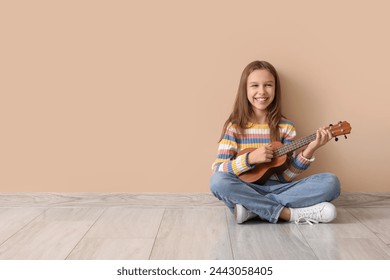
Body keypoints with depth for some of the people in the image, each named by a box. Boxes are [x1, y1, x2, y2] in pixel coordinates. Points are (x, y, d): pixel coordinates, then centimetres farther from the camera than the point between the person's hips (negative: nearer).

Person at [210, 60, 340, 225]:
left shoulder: (285, 127, 4)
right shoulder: (234, 127, -1)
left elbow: (286, 176, 1)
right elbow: (217, 171, -7)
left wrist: (308, 152, -14)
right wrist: (249, 158, -20)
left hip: (277, 189, 2)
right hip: (246, 191, -2)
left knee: (331, 182, -19)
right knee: (217, 181, -34)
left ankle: (252, 209, -23)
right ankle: (291, 213, -24)